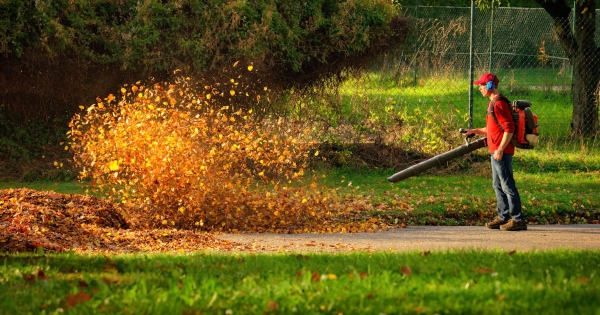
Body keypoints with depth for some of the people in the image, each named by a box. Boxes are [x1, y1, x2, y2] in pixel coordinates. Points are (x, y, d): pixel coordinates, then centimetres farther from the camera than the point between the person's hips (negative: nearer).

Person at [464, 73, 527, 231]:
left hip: (502, 152, -11)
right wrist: (475, 131, 21)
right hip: (496, 151, 11)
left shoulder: (499, 103, -15)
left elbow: (509, 128, -21)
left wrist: (500, 149, -23)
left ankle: (518, 219, -7)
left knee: (507, 185, -9)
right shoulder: (493, 103, 17)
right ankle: (503, 217, 22)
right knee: (498, 185, 15)